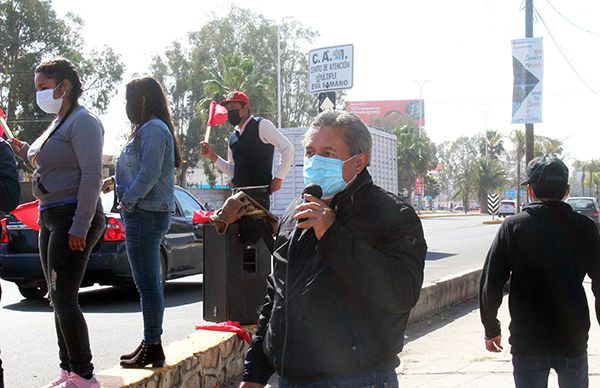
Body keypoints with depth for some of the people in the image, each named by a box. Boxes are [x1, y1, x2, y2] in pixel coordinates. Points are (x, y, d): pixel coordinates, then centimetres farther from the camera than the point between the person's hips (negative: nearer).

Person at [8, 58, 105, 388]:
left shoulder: (82, 122, -12)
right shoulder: (56, 123, 18)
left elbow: (92, 176, -20)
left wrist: (80, 227, -24)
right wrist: (24, 150, 11)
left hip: (73, 218, -10)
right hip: (50, 218, 10)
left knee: (64, 299, -12)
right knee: (58, 299, 12)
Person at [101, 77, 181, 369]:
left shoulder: (152, 129, -14)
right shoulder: (147, 128, 19)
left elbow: (149, 175, -20)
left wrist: (128, 201, -12)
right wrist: (116, 181, 18)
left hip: (145, 214, -11)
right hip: (147, 214, 11)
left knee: (147, 283, -7)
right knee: (149, 282, 14)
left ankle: (153, 348, -2)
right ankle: (150, 344, 22)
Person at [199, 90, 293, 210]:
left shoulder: (261, 125, -2)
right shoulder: (233, 137, 19)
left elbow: (287, 148, -6)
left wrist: (278, 178, -8)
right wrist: (212, 156, 11)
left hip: (258, 193, -7)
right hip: (238, 194, 7)